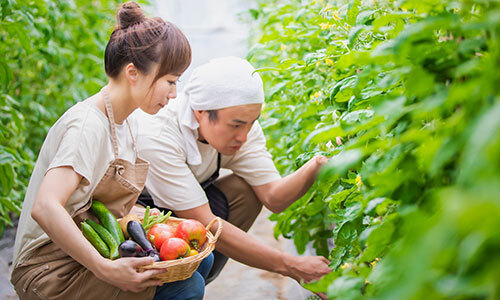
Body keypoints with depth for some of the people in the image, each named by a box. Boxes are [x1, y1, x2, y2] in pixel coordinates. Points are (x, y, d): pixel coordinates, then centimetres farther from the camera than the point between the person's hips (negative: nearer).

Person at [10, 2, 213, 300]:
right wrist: (106, 269, -35)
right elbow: (45, 208, -34)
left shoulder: (127, 122, 7)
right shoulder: (88, 125, -22)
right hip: (50, 272, -9)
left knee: (200, 259, 3)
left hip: (84, 251, 9)